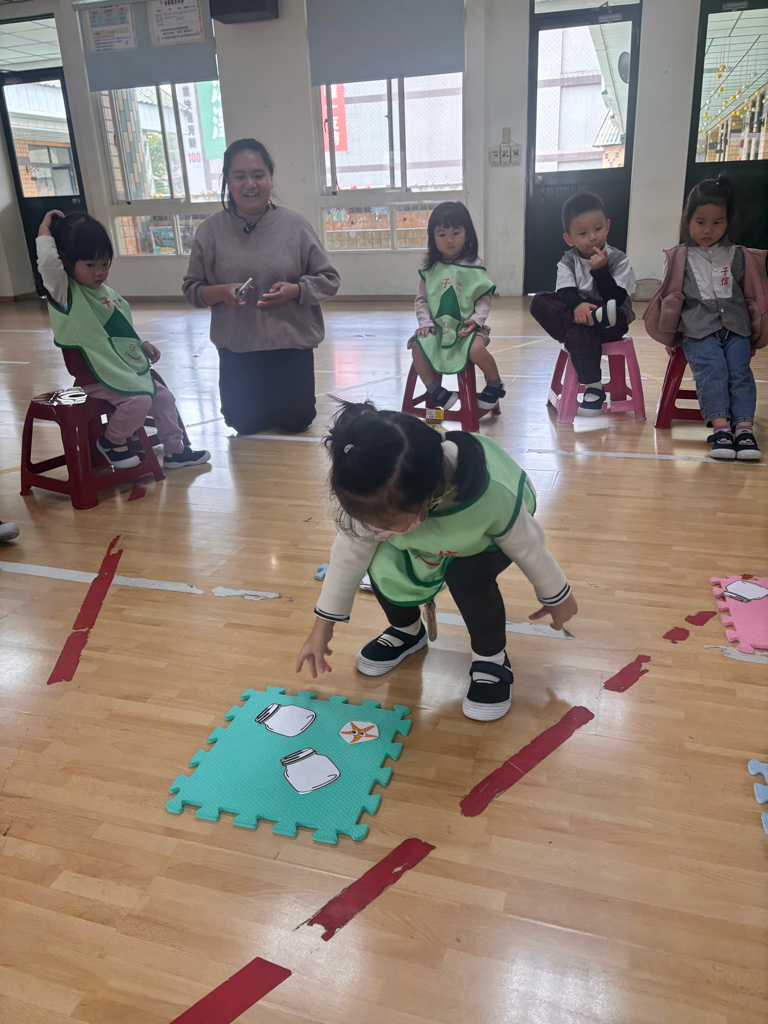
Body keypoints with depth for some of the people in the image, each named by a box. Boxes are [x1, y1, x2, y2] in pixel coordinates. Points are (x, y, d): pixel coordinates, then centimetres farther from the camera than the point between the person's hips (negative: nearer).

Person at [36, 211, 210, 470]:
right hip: (97, 379, -9)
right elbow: (47, 262, -33)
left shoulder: (107, 293, 12)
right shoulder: (64, 293, -14)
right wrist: (45, 230, -19)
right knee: (139, 400, -26)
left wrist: (142, 345, 15)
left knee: (163, 397, 10)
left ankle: (174, 450, 25)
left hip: (129, 369, 9)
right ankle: (112, 442, 0)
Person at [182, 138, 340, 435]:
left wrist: (294, 290, -19)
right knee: (244, 424, 10)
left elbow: (328, 279, 0)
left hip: (291, 343, -1)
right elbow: (191, 289, 3)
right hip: (237, 348, 1)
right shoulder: (211, 231, -3)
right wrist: (221, 292, -18)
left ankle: (282, 398, 40)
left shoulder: (295, 224, -6)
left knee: (295, 421, 6)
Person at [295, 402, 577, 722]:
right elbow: (350, 552, -18)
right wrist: (323, 626, -10)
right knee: (383, 565, -22)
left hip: (485, 532, -3)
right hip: (433, 527, 3)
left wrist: (557, 596, -4)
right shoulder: (377, 499, -35)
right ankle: (406, 630, 10)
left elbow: (528, 545, -23)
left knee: (466, 574, -33)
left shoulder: (490, 493, -45)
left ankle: (491, 659, -6)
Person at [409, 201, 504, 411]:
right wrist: (425, 322, -8)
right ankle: (436, 392, -7)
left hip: (466, 326, -2)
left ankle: (494, 385, 0)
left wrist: (477, 319, -16)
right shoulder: (430, 268, 6)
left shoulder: (474, 266, 0)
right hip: (437, 326, 3)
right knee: (417, 346, -24)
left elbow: (485, 297, 1)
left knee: (476, 349, -31)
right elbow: (421, 299, 8)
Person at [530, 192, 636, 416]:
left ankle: (594, 388, -25)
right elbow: (565, 291, -11)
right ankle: (596, 317, -31)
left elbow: (616, 299, -14)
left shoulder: (618, 259, -2)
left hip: (614, 320, -4)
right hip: (576, 313, 4)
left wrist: (600, 270, -23)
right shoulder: (568, 261, 6)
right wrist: (577, 305, -32)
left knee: (578, 330, -37)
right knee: (539, 300, -18)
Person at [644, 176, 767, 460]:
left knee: (740, 370, -19)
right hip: (697, 328, -2)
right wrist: (669, 336, 16)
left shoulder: (739, 257, 18)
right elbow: (670, 298, 16)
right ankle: (720, 426, -34)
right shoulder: (680, 258, 13)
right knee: (711, 368, -26)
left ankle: (744, 427, -27)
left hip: (735, 325, 2)